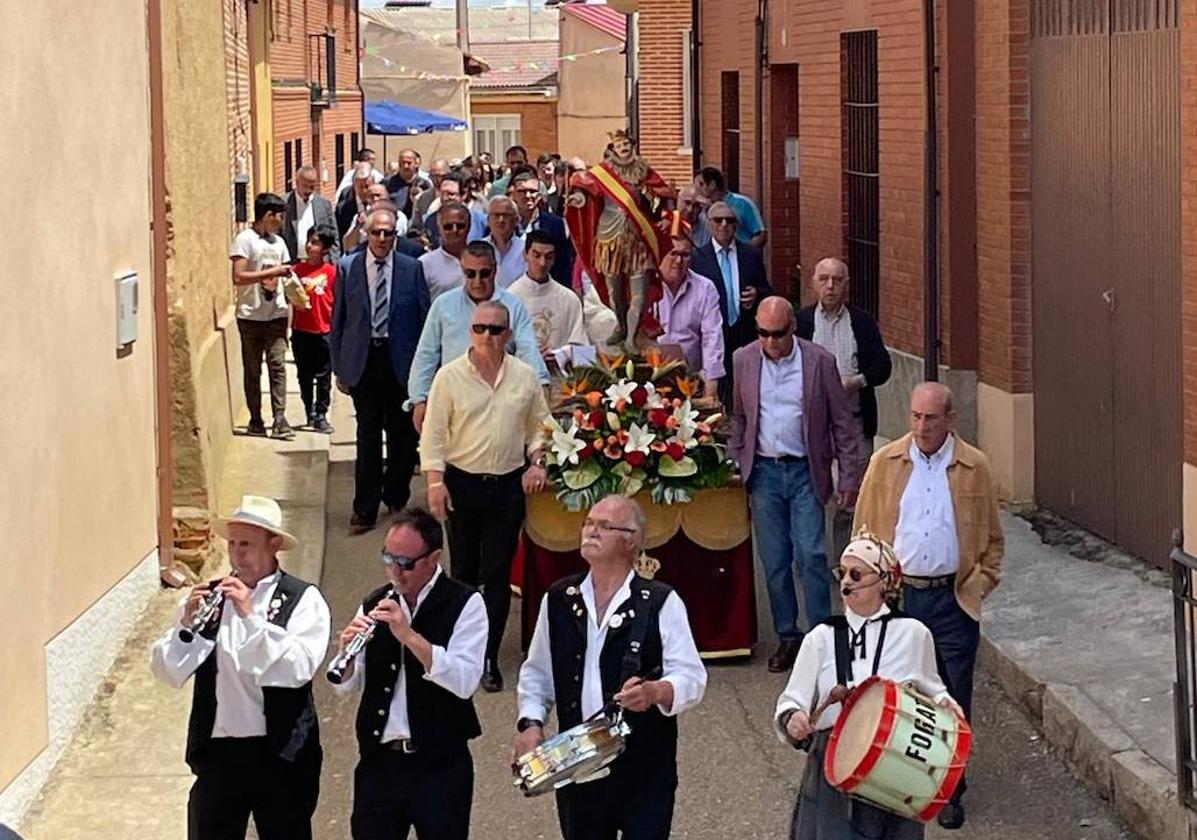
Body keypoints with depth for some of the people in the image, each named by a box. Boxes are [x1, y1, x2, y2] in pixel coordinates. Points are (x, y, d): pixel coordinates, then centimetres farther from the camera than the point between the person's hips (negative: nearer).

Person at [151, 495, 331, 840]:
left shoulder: (303, 599, -4)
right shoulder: (208, 596, 6)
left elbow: (299, 669, -18)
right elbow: (167, 672, 2)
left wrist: (251, 616, -21)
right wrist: (187, 624, -14)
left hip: (280, 754, -2)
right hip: (216, 750, 2)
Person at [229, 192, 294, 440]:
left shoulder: (278, 242, 14)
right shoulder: (245, 240, -6)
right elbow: (238, 277, -14)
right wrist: (272, 272, -15)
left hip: (276, 314, 4)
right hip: (251, 315, -4)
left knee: (277, 365, -6)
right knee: (252, 369, 5)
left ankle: (280, 419, -11)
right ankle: (255, 419, 12)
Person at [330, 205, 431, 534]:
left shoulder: (412, 269, 0)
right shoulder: (347, 267, 1)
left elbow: (425, 318, 3)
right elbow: (338, 320, 5)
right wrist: (339, 367, 3)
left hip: (400, 361, 1)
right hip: (363, 360, -1)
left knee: (402, 433, 9)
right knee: (368, 435, 0)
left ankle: (396, 498, 27)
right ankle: (365, 509, 6)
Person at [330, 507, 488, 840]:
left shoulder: (465, 604, -6)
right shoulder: (375, 604, 9)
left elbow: (464, 682, -19)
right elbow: (346, 686, 9)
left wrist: (409, 635, -27)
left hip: (440, 764, -4)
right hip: (378, 760, 4)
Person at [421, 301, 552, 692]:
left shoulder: (525, 376, 3)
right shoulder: (450, 376, -4)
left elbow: (539, 425, 13)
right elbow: (433, 432, -4)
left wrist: (537, 462, -2)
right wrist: (435, 481, -10)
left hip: (509, 484, 1)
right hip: (463, 483, -1)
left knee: (498, 574, 0)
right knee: (464, 570, 8)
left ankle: (489, 658, 4)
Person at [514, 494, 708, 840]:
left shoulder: (661, 603, -7)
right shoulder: (558, 600, 6)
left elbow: (691, 678, -9)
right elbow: (537, 672, 14)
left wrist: (655, 692, -29)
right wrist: (531, 722, -2)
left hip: (644, 771, -3)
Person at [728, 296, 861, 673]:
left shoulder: (820, 361, -4)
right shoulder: (743, 361, 3)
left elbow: (842, 423, 1)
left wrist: (849, 478, -1)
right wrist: (734, 467, 6)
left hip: (805, 472, -2)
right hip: (763, 472, 2)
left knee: (811, 555, -8)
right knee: (774, 561, 5)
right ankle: (787, 637, 15)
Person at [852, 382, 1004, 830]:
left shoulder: (975, 467, 1)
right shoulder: (885, 463, 3)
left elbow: (992, 538, 9)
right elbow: (864, 531, 9)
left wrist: (980, 583, 0)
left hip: (954, 598, -1)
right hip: (897, 596, 1)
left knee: (954, 698, 4)